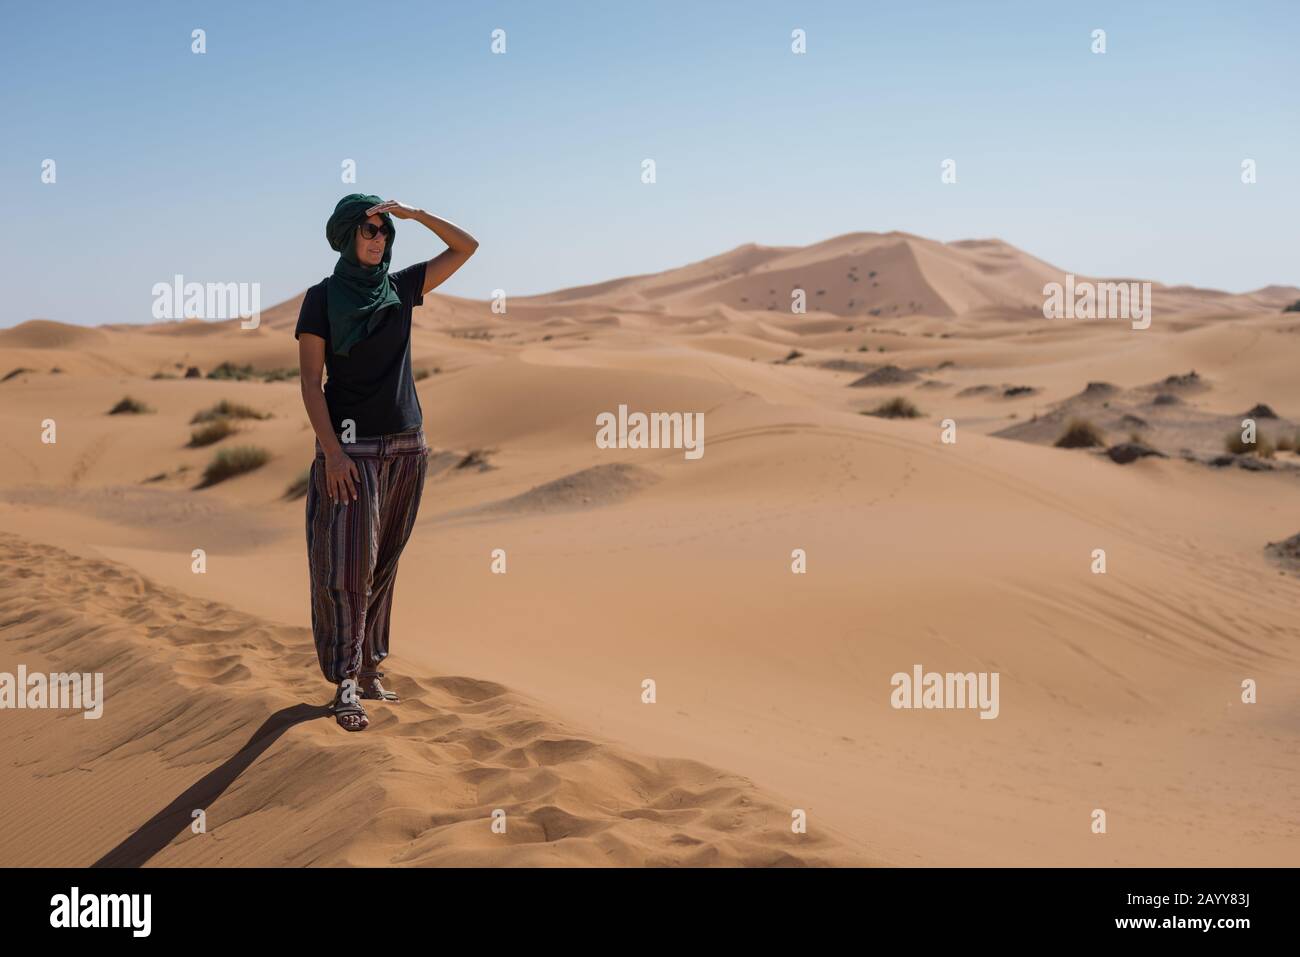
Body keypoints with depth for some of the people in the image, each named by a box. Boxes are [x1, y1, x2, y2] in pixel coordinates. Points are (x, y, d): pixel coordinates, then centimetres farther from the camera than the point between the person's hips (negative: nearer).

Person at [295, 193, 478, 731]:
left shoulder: (400, 288, 8)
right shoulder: (322, 298, -4)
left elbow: (466, 247, 6)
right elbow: (310, 379, -9)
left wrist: (412, 213, -6)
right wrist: (330, 449, -18)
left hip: (406, 444, 5)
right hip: (352, 444, -5)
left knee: (383, 564, 9)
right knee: (348, 565, -7)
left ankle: (368, 668, 18)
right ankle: (344, 685, -2)